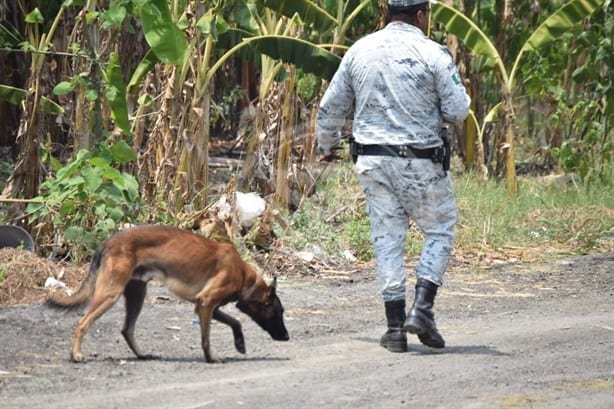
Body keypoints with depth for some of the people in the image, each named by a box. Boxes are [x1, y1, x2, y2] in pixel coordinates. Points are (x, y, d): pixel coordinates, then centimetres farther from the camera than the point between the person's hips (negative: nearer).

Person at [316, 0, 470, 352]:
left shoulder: (360, 50, 5)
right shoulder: (433, 54, -9)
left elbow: (331, 107, 12)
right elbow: (457, 111, -9)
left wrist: (328, 145, 29)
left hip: (372, 160, 4)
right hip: (420, 161, -4)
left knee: (387, 240, 9)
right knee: (440, 232, 11)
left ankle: (395, 326, 7)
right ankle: (422, 309, -5)